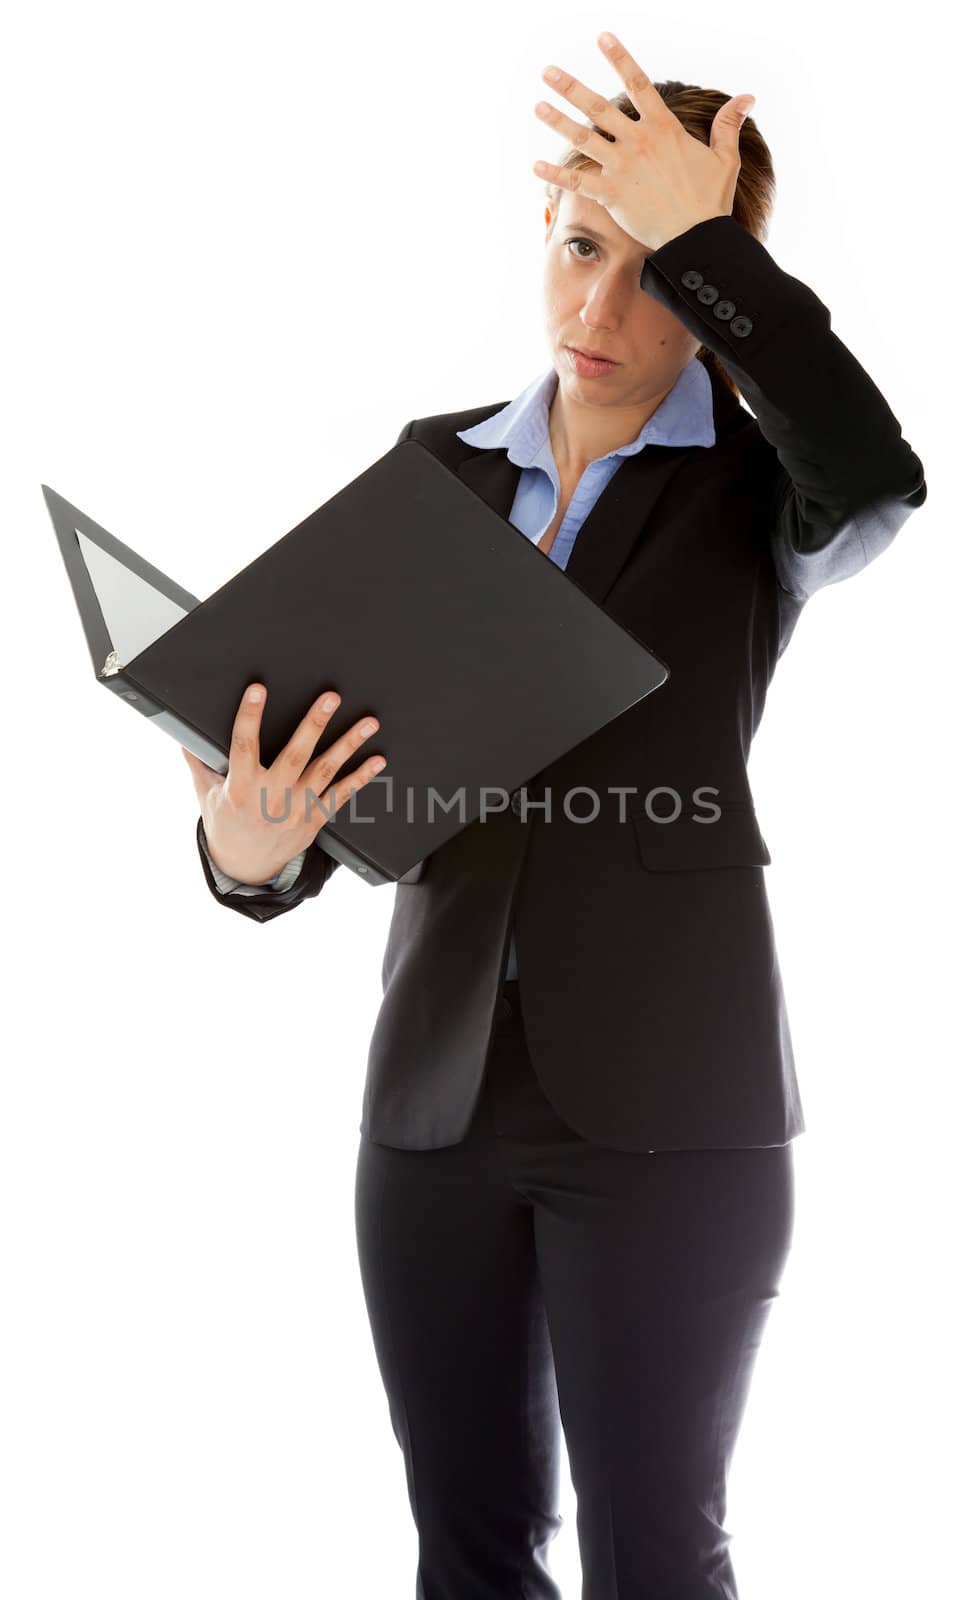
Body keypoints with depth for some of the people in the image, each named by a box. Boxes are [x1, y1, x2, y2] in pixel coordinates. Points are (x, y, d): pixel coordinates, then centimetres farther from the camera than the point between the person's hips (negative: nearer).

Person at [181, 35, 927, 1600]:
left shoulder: (759, 477, -1)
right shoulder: (435, 460, 10)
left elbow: (878, 485, -27)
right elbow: (340, 742, 7)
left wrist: (694, 238, -18)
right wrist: (251, 846, -15)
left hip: (665, 1102, -4)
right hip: (440, 1088, 4)